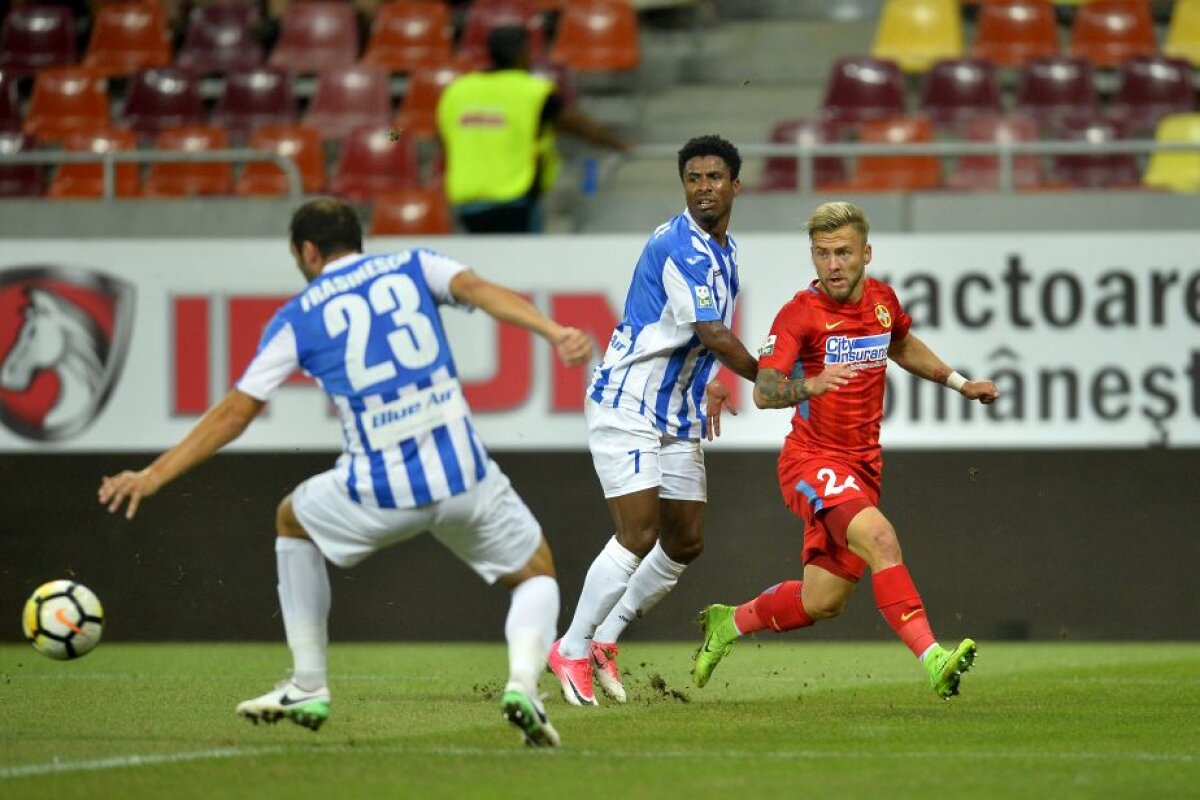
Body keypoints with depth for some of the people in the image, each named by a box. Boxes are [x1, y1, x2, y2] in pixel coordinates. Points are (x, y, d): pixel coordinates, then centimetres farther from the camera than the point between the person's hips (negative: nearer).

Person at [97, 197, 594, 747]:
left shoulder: (299, 319, 10)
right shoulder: (414, 267, 13)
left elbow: (234, 414, 8)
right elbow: (478, 290, -8)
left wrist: (153, 476, 14)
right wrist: (554, 332, -22)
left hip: (379, 493, 0)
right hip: (463, 474, 0)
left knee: (293, 520, 31)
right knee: (536, 576, 22)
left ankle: (308, 688, 29)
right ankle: (522, 681, -11)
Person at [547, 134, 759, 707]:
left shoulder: (724, 251, 11)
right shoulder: (679, 246, -19)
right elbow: (714, 335, -22)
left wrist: (708, 385, 20)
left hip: (678, 417, 9)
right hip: (628, 405, -9)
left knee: (685, 543, 7)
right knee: (639, 535, -16)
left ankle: (604, 638, 21)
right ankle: (571, 650, -4)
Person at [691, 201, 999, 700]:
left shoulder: (882, 300, 5)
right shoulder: (800, 313, -14)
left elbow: (901, 346, 29)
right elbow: (764, 392, -24)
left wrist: (958, 383, 25)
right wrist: (810, 385, -43)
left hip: (861, 466, 7)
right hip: (812, 459, -7)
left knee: (822, 601, 9)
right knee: (880, 539, -32)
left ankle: (730, 623, 33)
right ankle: (931, 659, -39)